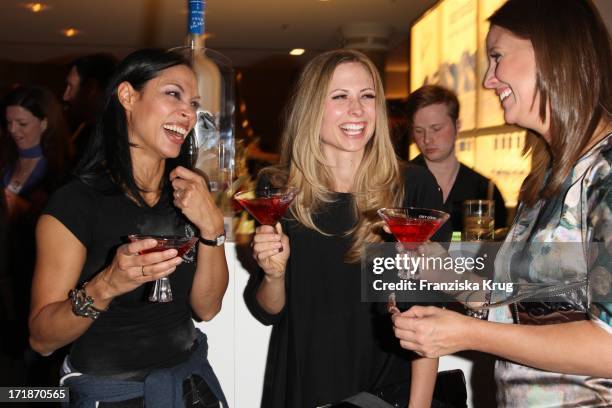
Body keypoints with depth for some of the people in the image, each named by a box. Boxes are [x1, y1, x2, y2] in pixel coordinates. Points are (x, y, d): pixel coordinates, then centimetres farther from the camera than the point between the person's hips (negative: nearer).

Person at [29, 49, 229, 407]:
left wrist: (212, 227, -19)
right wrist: (105, 287, -32)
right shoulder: (75, 202, -18)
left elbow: (206, 307, -5)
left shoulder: (189, 191, -2)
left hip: (190, 378, 5)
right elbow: (42, 339, -15)